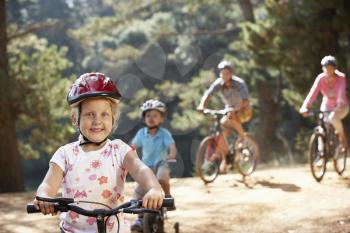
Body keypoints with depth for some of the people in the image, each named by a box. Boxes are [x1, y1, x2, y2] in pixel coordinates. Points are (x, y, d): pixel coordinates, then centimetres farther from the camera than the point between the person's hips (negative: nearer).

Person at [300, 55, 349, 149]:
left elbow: (342, 93, -37)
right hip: (327, 106, 3)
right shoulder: (320, 78, -17)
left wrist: (339, 106, -55)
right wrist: (305, 107, -43)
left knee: (333, 117, -33)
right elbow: (313, 93, -29)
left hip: (341, 107, -3)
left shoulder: (341, 77, -22)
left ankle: (342, 135, -4)